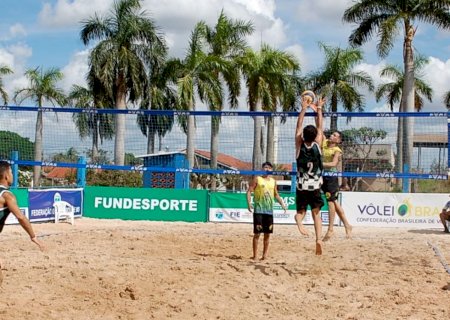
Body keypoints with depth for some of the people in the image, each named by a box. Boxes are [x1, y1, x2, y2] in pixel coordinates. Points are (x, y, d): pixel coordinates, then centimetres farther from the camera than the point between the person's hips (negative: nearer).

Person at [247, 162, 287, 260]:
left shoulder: (273, 181, 13)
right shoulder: (257, 179, 0)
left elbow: (276, 195, 22)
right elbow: (249, 191, -5)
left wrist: (282, 203, 8)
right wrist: (249, 203, -19)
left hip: (269, 210, 5)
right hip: (259, 209, -5)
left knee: (267, 234, 6)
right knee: (257, 233, -5)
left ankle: (265, 254, 14)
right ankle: (255, 255, -1)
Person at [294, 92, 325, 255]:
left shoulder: (299, 145, -5)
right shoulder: (317, 144, -5)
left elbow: (299, 126, 5)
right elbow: (320, 127, 7)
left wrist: (304, 108, 9)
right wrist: (319, 109, 13)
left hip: (301, 186, 0)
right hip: (315, 186, 0)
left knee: (301, 211, 12)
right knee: (316, 214, 6)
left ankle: (299, 220, -25)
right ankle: (319, 239, -14)